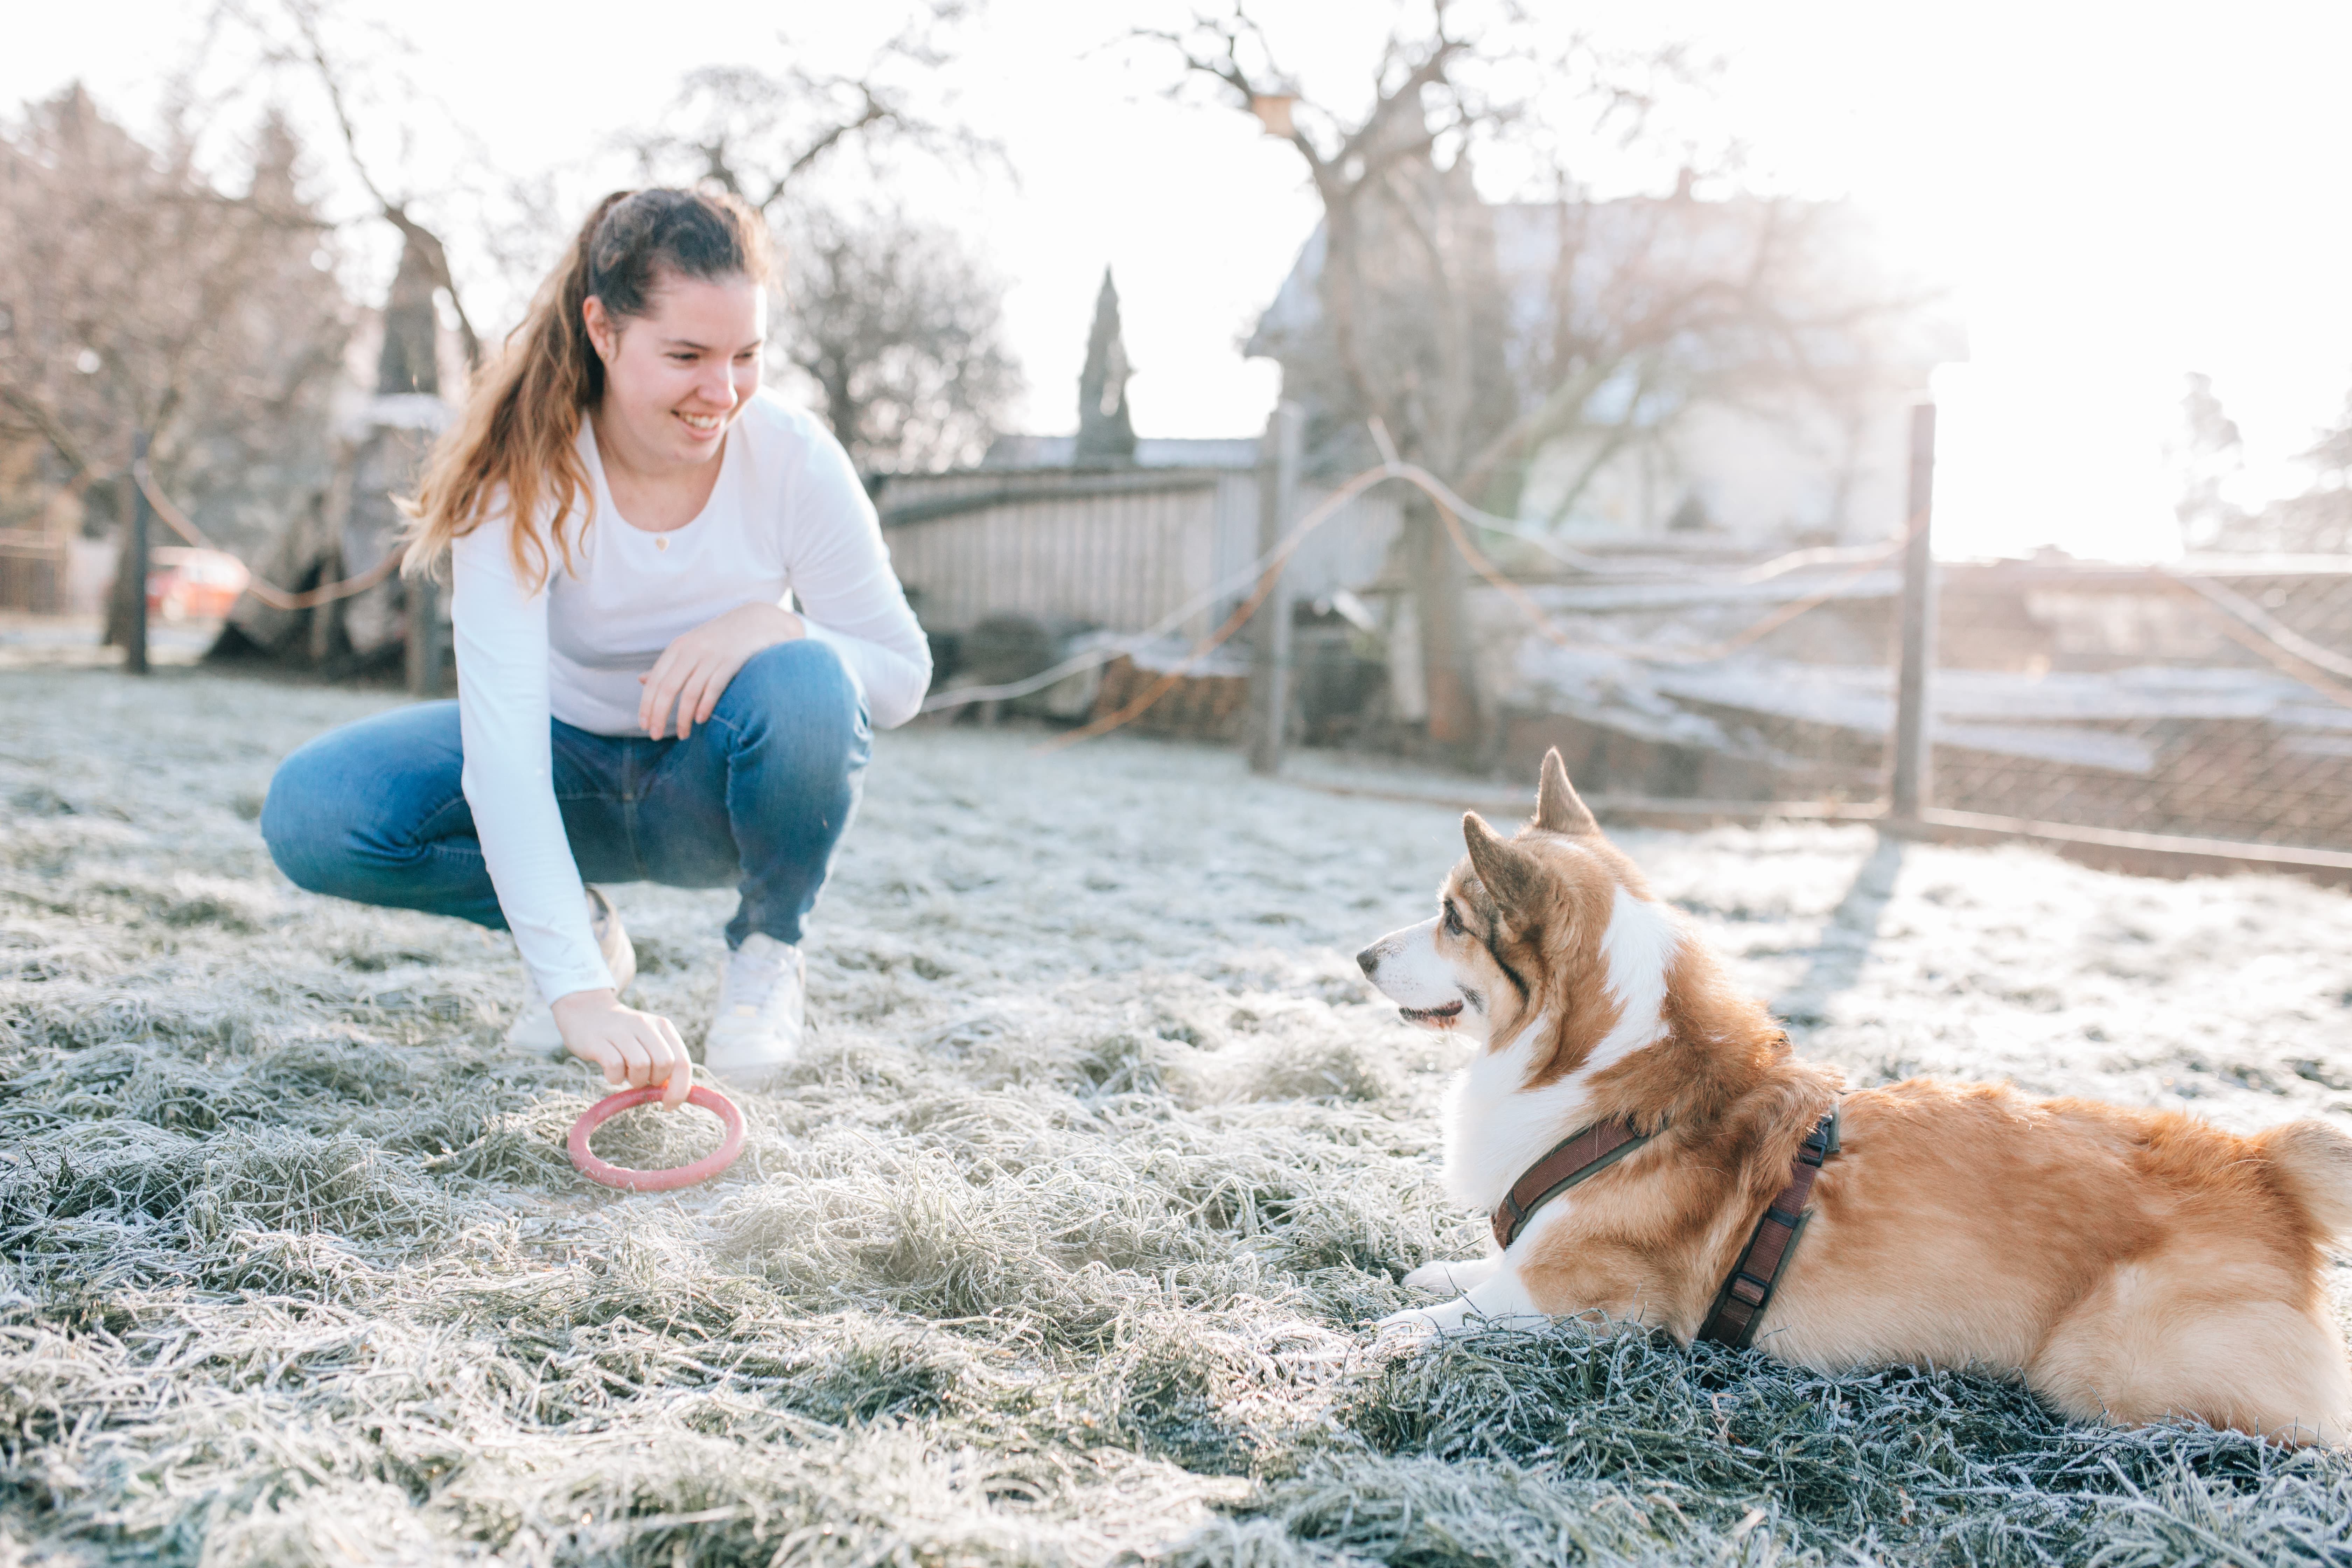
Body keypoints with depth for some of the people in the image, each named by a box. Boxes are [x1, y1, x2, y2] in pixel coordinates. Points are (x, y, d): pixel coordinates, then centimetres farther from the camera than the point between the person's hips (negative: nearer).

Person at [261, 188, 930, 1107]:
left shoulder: (795, 459, -21)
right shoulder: (522, 470, -25)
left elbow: (902, 677, -12)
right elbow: (499, 731, -35)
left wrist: (770, 624, -35)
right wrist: (579, 993, -45)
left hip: (718, 786, 0)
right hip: (569, 765, 1)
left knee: (804, 684, -35)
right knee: (310, 813, -22)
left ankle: (768, 947, -5)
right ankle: (584, 931, 2)